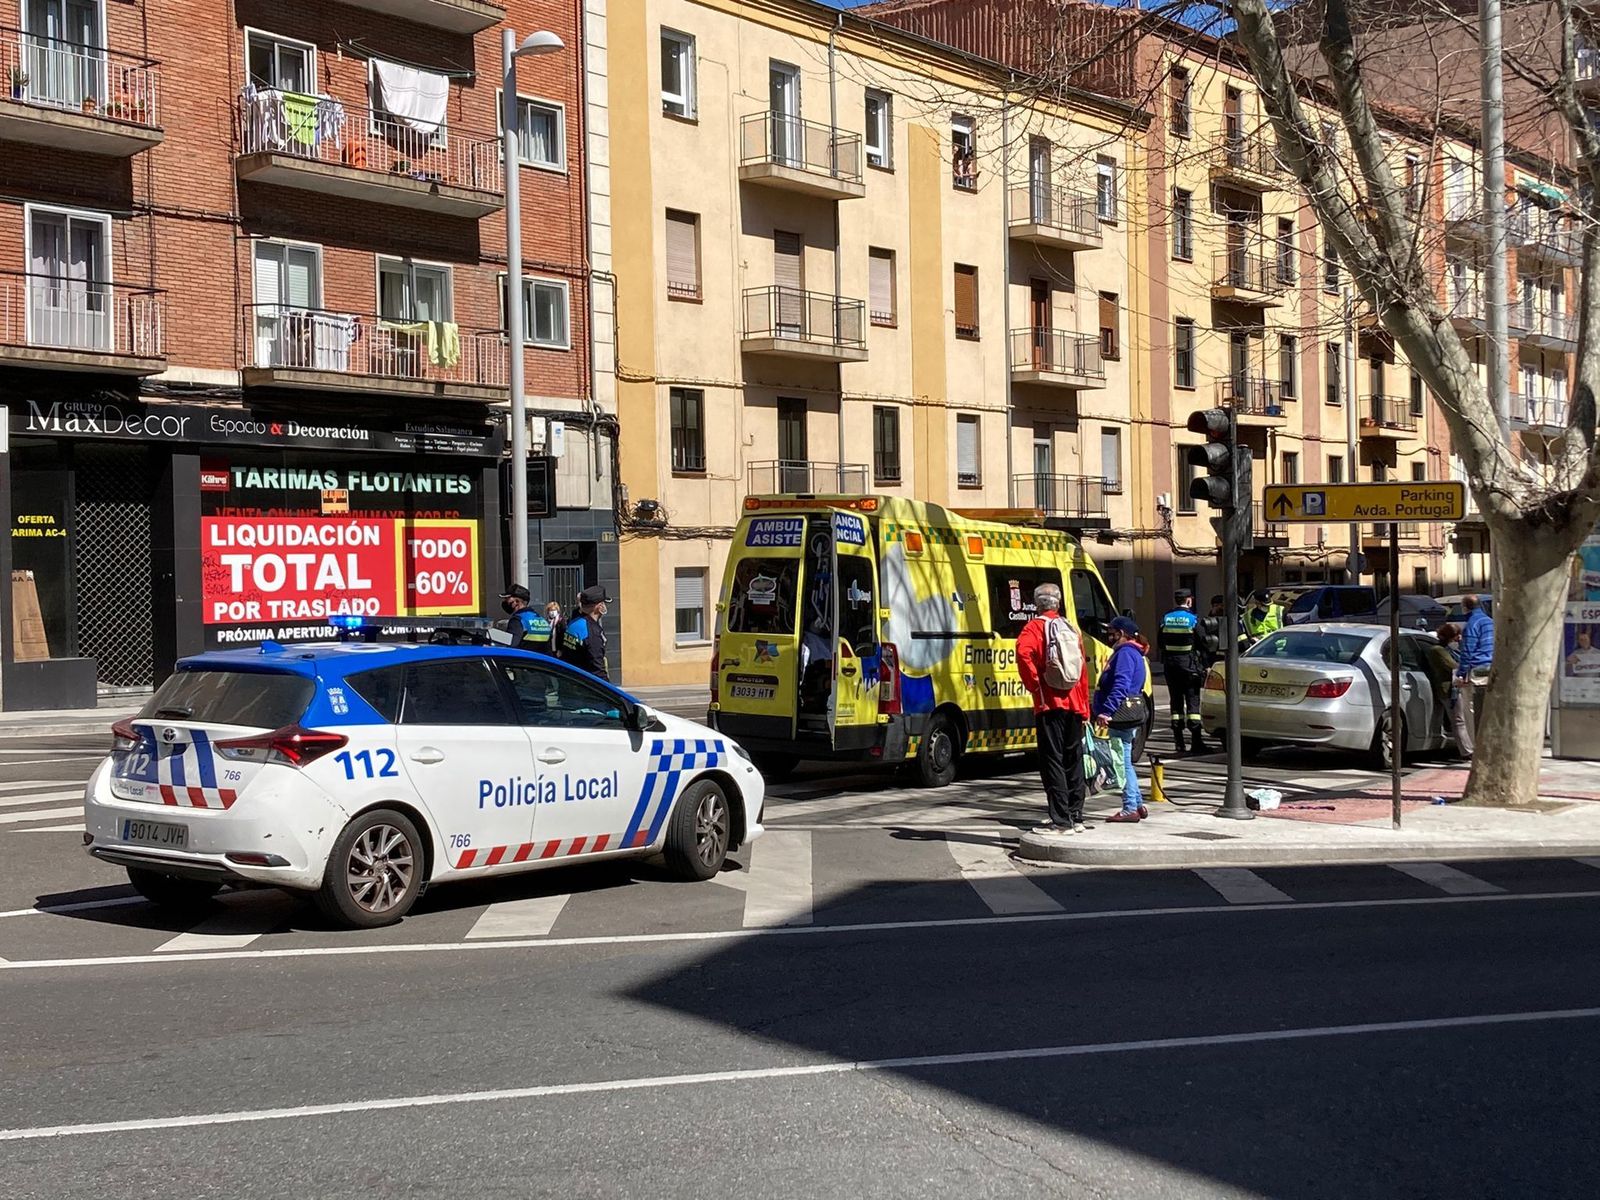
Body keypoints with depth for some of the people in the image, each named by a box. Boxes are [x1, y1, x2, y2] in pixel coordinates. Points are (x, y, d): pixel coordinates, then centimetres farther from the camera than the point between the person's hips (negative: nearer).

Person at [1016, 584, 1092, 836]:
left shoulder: (1034, 627, -4)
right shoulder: (1071, 629, 16)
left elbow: (1024, 652, -27)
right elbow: (1083, 671, 17)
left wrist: (1033, 684, -15)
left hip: (1050, 704, -6)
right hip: (1075, 705, 6)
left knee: (1052, 761, -4)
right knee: (1074, 761, 14)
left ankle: (1061, 821, -7)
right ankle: (1076, 818, 19)